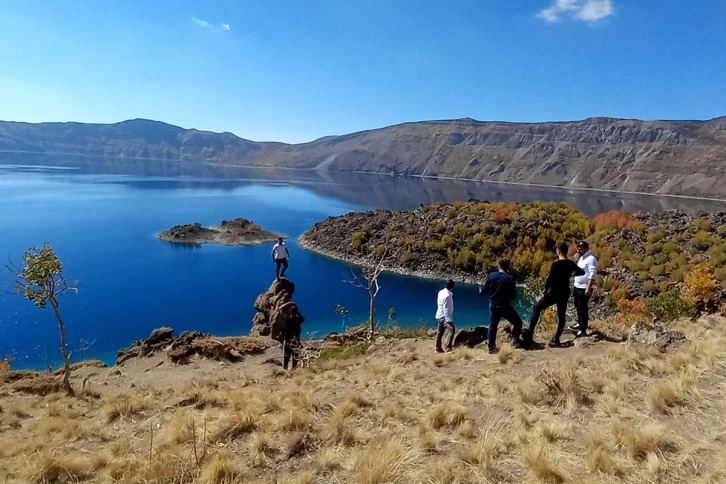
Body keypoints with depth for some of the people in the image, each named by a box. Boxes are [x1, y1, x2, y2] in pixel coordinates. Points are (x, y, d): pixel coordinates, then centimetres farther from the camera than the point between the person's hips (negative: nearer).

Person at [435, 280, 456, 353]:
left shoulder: (441, 292, 5)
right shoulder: (447, 295, -22)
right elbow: (446, 309, -25)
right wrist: (448, 321, -25)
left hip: (440, 315, 10)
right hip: (444, 316, -10)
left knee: (439, 332, 14)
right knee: (452, 330, -11)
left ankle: (438, 349, 21)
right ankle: (448, 348, -14)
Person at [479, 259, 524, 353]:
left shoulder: (491, 275, -5)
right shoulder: (510, 278, -13)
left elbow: (484, 291, 1)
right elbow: (513, 296, -7)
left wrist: (481, 290, 23)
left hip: (493, 305, 4)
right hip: (505, 305, -4)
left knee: (493, 325, 16)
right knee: (517, 322, 14)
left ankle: (491, 346, 17)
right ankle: (515, 341, 1)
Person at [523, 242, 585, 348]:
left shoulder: (555, 264, -17)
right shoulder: (571, 264, 3)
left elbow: (550, 279, -18)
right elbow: (582, 272, 21)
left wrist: (546, 289, -1)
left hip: (554, 293, -6)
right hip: (565, 294, 6)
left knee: (537, 307, 6)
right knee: (561, 316, 13)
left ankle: (529, 332, -1)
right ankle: (556, 339, 13)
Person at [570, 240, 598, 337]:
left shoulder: (591, 259, -18)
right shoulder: (582, 258, 12)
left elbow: (592, 275, -23)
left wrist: (588, 288, -26)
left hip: (584, 288, -9)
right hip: (577, 287, 9)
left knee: (583, 309, -2)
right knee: (578, 307, 22)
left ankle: (582, 330, 5)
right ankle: (580, 324, 39)